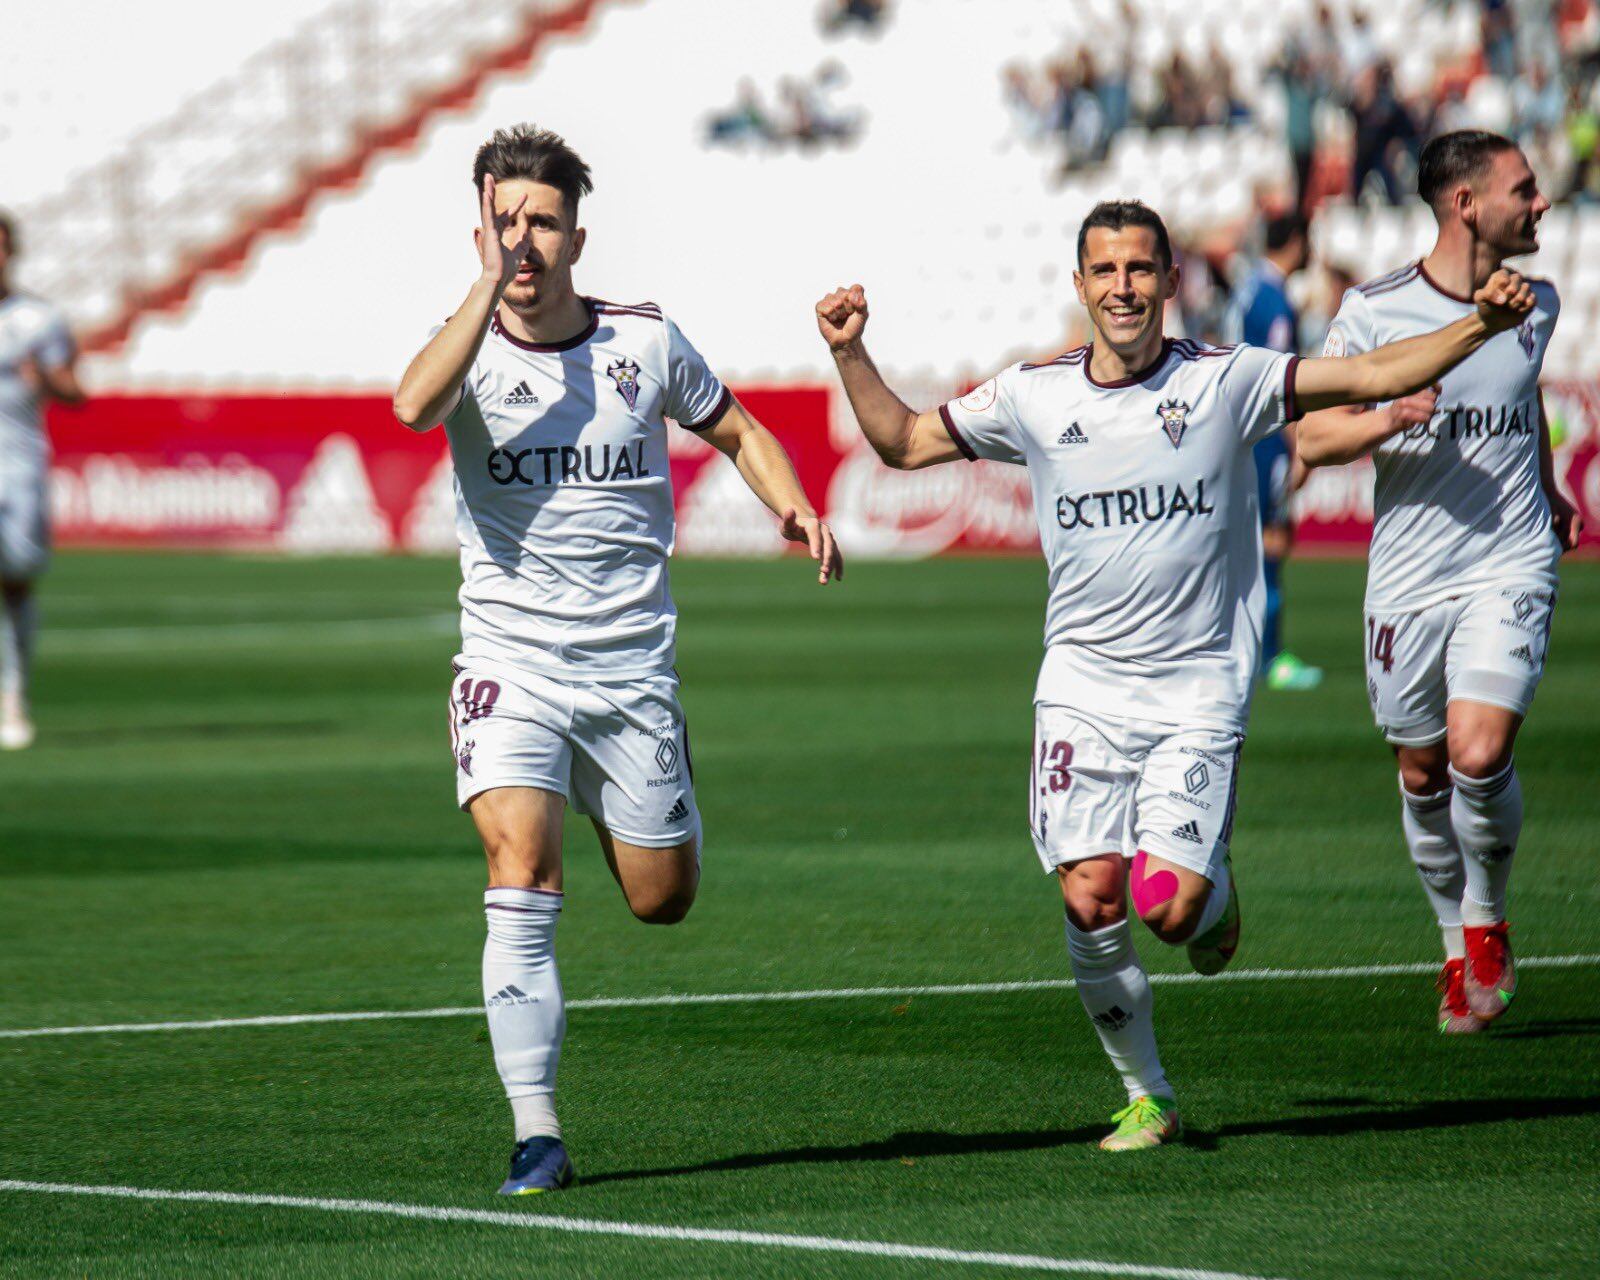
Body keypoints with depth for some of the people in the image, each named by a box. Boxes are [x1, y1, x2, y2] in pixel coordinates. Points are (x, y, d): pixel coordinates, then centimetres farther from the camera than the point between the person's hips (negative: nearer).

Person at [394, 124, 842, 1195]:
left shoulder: (645, 341, 0)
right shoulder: (469, 350, -6)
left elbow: (738, 431, 17)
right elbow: (414, 406, -31)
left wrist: (797, 509, -1)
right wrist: (491, 283, -30)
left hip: (632, 662, 2)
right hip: (510, 663, -2)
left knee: (662, 900, 9)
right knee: (523, 875, -21)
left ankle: (638, 816, 48)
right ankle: (537, 1134, -18)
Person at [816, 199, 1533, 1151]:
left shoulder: (1227, 382, -2)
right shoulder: (1034, 398, 3)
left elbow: (1375, 376, -1)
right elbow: (903, 442, 13)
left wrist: (1480, 325, -13)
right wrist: (850, 354, 0)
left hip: (1199, 689, -2)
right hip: (1082, 687, 2)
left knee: (1170, 906, -14)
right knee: (1092, 898, -10)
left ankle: (1216, 895, 25)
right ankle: (1148, 1097, 11)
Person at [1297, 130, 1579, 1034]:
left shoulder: (1535, 305, 5)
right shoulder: (1376, 311, -7)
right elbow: (1313, 437, -4)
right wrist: (1386, 421, -22)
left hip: (1510, 569, 1)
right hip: (1408, 579, -1)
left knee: (1479, 755, -17)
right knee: (1424, 776, 9)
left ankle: (1488, 922, 8)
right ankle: (1458, 944, 30)